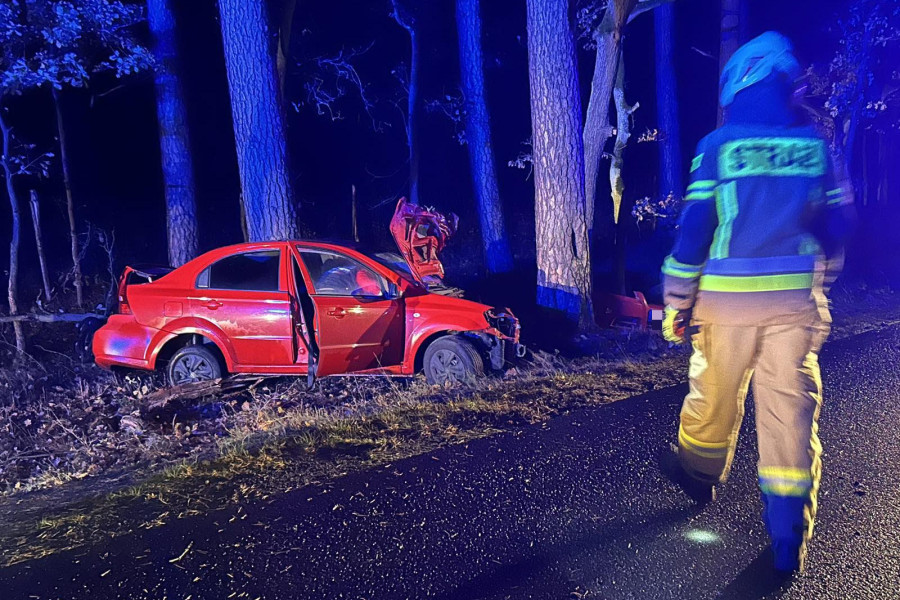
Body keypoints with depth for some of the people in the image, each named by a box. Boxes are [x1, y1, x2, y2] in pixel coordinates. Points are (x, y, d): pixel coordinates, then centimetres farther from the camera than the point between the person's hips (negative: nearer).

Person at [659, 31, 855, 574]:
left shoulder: (717, 146, -5)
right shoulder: (816, 146, 7)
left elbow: (693, 229, -9)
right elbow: (838, 225, 12)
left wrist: (676, 305, -3)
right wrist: (818, 287, 27)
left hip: (729, 298, -2)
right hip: (796, 298, 3)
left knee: (715, 395, 14)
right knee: (791, 406, 6)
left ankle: (699, 475, 38)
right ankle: (790, 535, 10)